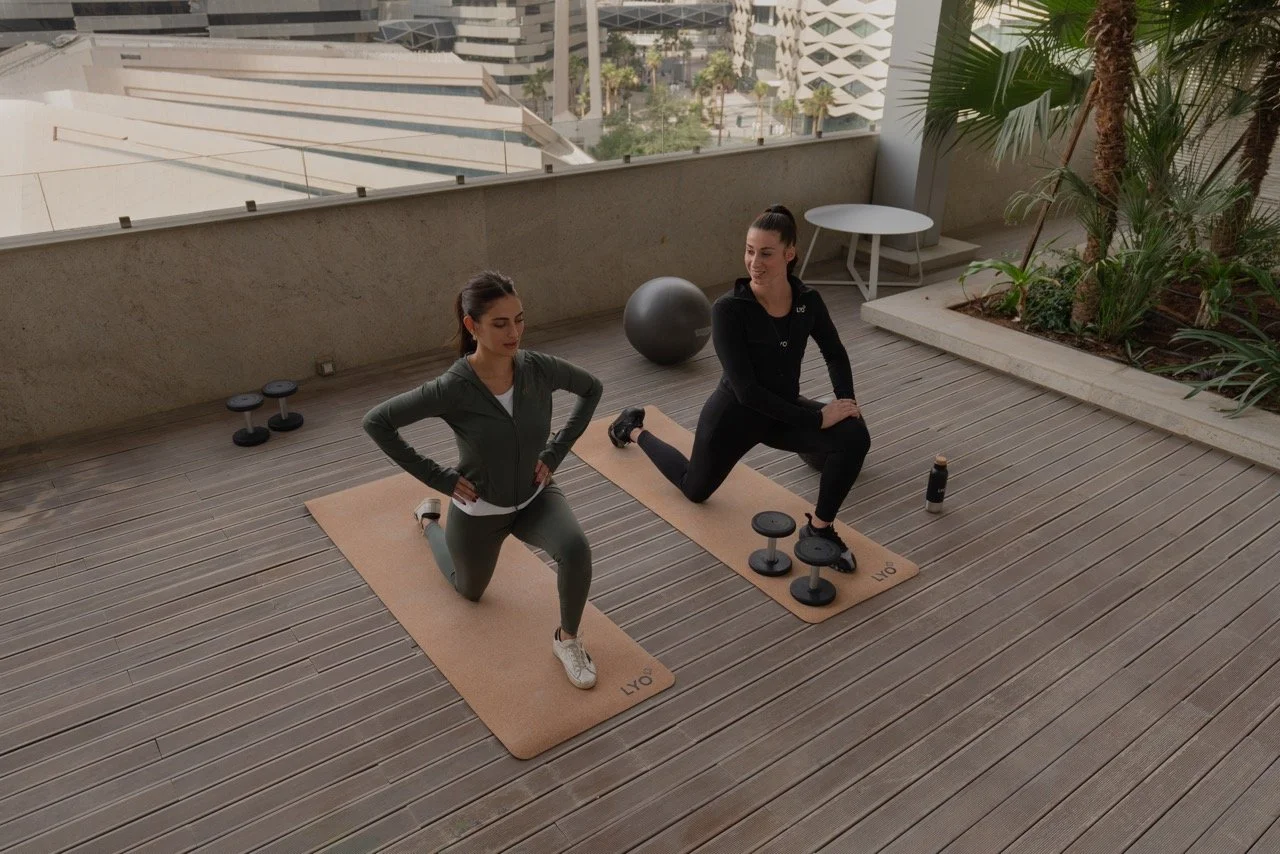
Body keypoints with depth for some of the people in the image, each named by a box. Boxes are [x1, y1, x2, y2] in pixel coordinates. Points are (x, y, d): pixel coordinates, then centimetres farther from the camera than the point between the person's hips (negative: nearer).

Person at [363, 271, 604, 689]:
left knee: (575, 548, -29)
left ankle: (567, 640, -1)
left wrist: (555, 452, -7)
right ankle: (429, 519, 54)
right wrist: (439, 477, -19)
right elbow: (376, 421, -22)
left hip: (535, 496, 2)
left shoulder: (539, 367, -21)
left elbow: (591, 388, -1)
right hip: (479, 509, -2)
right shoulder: (452, 388, -31)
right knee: (470, 590, 26)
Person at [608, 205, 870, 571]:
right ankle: (634, 429, 47)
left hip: (783, 410, 4)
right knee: (696, 488, 22)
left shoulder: (808, 300, -13)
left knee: (854, 437, -22)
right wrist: (816, 419, -32)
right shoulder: (729, 309, -28)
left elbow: (835, 354, 6)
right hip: (735, 414, -4)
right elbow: (747, 389, -32)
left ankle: (819, 528, -1)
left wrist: (846, 399, -10)